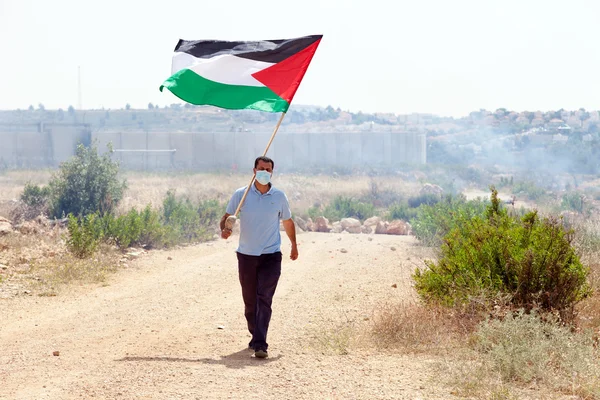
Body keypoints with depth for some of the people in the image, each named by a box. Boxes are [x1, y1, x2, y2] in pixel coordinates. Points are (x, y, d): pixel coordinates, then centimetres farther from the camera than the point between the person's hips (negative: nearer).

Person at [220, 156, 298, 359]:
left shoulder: (279, 197, 3)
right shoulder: (241, 194, 0)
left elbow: (288, 222, 16)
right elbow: (227, 216, 4)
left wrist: (294, 245, 23)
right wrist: (224, 229, -19)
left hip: (271, 255, -1)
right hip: (246, 255, 1)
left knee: (264, 299, -12)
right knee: (250, 300, 9)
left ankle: (260, 344, -18)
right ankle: (256, 336, 28)